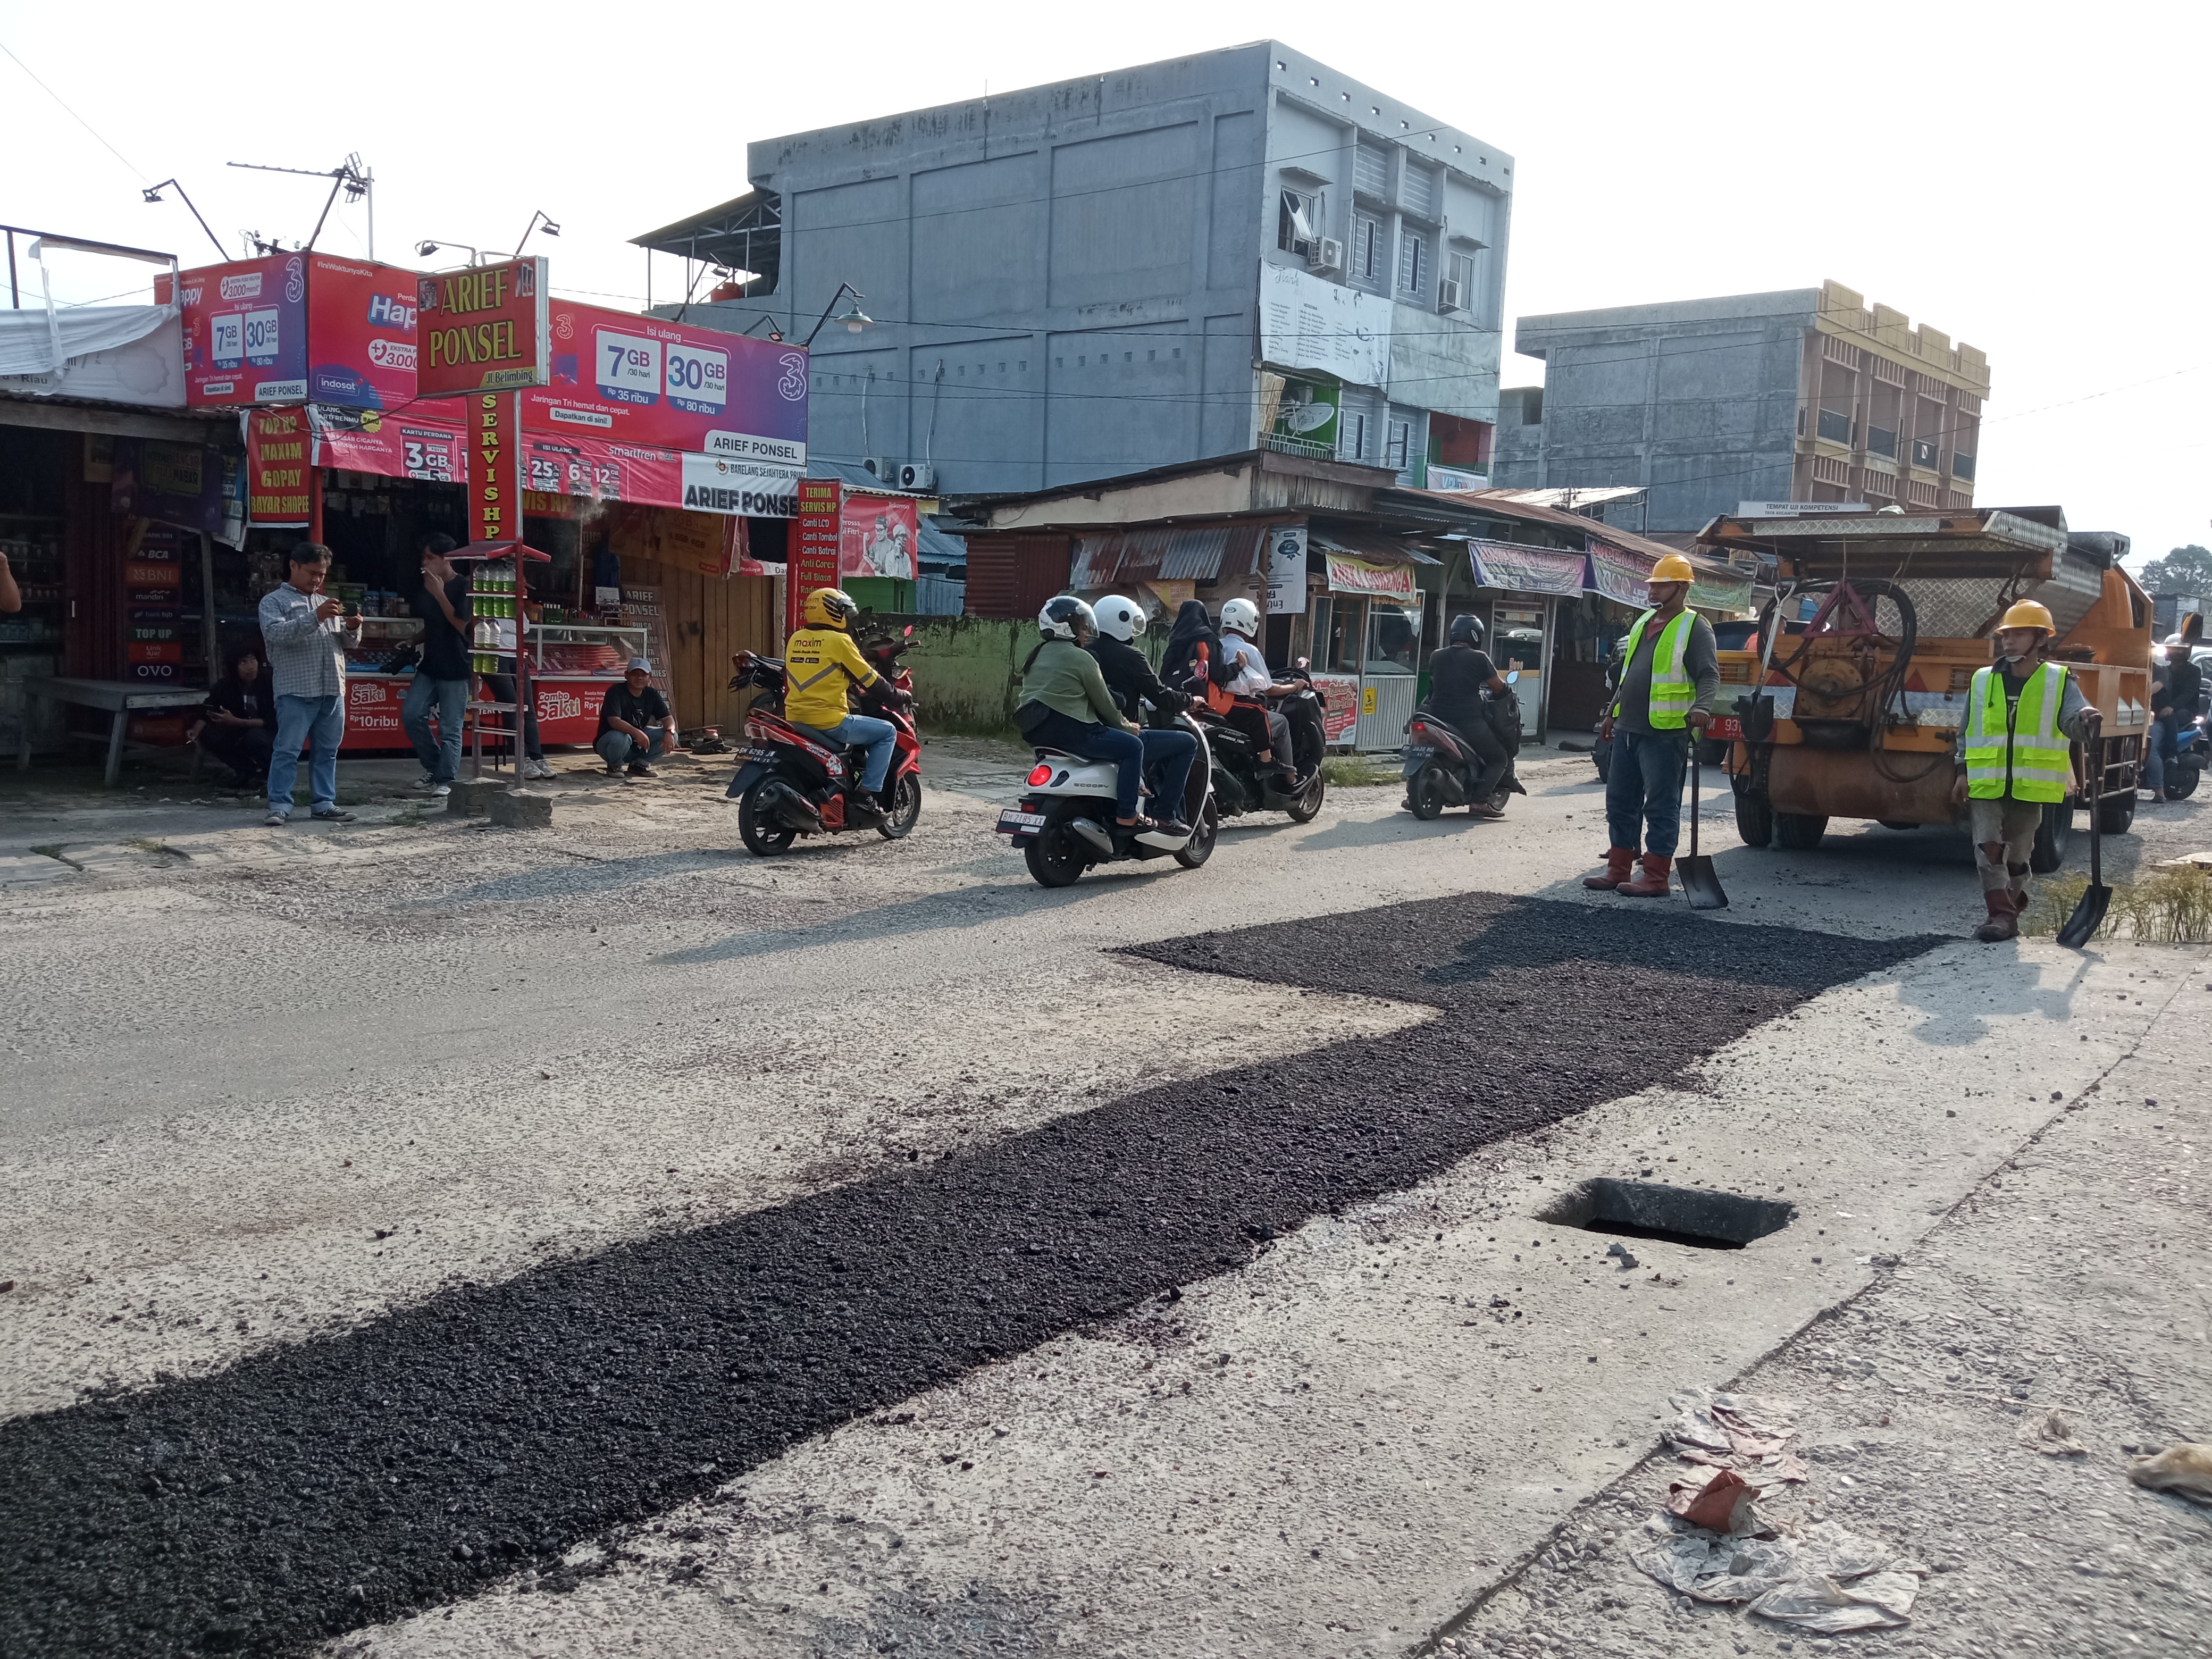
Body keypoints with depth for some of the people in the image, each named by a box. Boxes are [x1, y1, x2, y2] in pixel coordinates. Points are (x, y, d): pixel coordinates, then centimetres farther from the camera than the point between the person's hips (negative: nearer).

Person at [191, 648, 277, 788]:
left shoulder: (269, 684, -19)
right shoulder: (225, 686, -9)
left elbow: (271, 722, -21)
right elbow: (206, 712, -8)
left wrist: (234, 722, -30)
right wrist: (196, 732, -30)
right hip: (239, 737, 5)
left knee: (255, 737, -36)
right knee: (209, 736, -20)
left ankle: (266, 770, -7)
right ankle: (250, 771, -8)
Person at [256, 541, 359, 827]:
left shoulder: (327, 603, 22)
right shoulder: (274, 601, 5)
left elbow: (348, 642, 20)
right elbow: (275, 633, -14)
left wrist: (352, 628, -4)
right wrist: (315, 618, -22)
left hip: (333, 689, 6)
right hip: (296, 690, -6)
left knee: (327, 750, 8)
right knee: (288, 749, -5)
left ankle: (325, 803, 14)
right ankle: (280, 806, -2)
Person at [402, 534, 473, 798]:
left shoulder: (463, 587, -8)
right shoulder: (426, 588, 13)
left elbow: (462, 625, -17)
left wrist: (439, 594, -18)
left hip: (456, 670, -7)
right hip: (430, 665, 7)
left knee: (450, 729, -4)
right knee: (411, 714, -4)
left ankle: (445, 780, 3)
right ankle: (434, 768, 12)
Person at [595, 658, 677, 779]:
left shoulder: (652, 695, 2)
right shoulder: (615, 692, -18)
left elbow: (668, 718, -2)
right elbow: (614, 721, -32)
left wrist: (669, 732, -26)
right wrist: (636, 732, -47)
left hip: (637, 746, 5)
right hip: (607, 744, -5)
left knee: (672, 736, -11)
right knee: (619, 737, -41)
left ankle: (638, 764, 4)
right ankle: (615, 766, -7)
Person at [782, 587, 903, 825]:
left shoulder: (795, 640, 12)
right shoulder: (839, 640, -9)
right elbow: (868, 679, -4)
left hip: (795, 720, 8)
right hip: (829, 721, -8)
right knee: (887, 732, 5)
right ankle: (866, 796, -3)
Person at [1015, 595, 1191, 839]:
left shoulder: (1038, 654, 19)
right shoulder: (1081, 659, -8)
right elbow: (1103, 703, -4)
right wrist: (1124, 725, 14)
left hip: (1035, 731, 10)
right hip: (1069, 730, -10)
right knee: (1132, 746, -4)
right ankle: (1127, 816, -9)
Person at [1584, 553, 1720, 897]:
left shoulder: (1695, 628, -6)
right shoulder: (1643, 623, 18)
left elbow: (1709, 675, -14)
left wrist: (1701, 707, -32)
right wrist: (1612, 713, 27)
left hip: (1664, 734, -8)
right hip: (1627, 730, 9)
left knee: (1661, 807, -4)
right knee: (1621, 802, 12)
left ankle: (1656, 877, 0)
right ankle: (1618, 870, 20)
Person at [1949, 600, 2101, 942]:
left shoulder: (2059, 682, 1)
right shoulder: (1983, 681, 6)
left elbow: (2073, 718, -17)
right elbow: (1967, 731, 11)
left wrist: (2085, 720, -40)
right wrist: (1963, 772, 5)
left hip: (2030, 785, -1)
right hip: (1985, 783, 1)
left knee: (2018, 852, 10)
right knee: (1988, 848, -10)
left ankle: (2009, 910, 25)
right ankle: (2002, 916, -9)